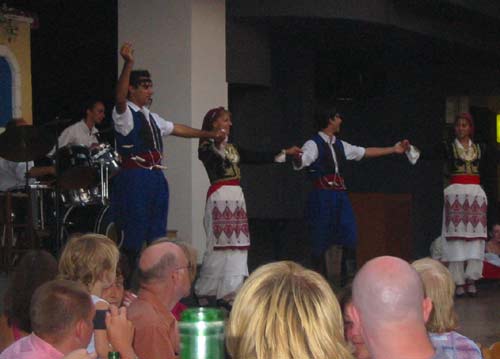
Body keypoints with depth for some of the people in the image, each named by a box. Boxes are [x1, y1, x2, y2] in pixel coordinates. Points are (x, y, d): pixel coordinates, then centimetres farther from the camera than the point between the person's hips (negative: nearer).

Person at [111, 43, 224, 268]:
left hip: (156, 178, 9)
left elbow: (177, 129, 32)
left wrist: (210, 134, 37)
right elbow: (120, 98, -26)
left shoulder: (151, 118, 21)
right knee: (134, 236, -10)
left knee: (157, 234, 9)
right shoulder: (124, 114, -5)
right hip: (134, 178, -8)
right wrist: (128, 64, -39)